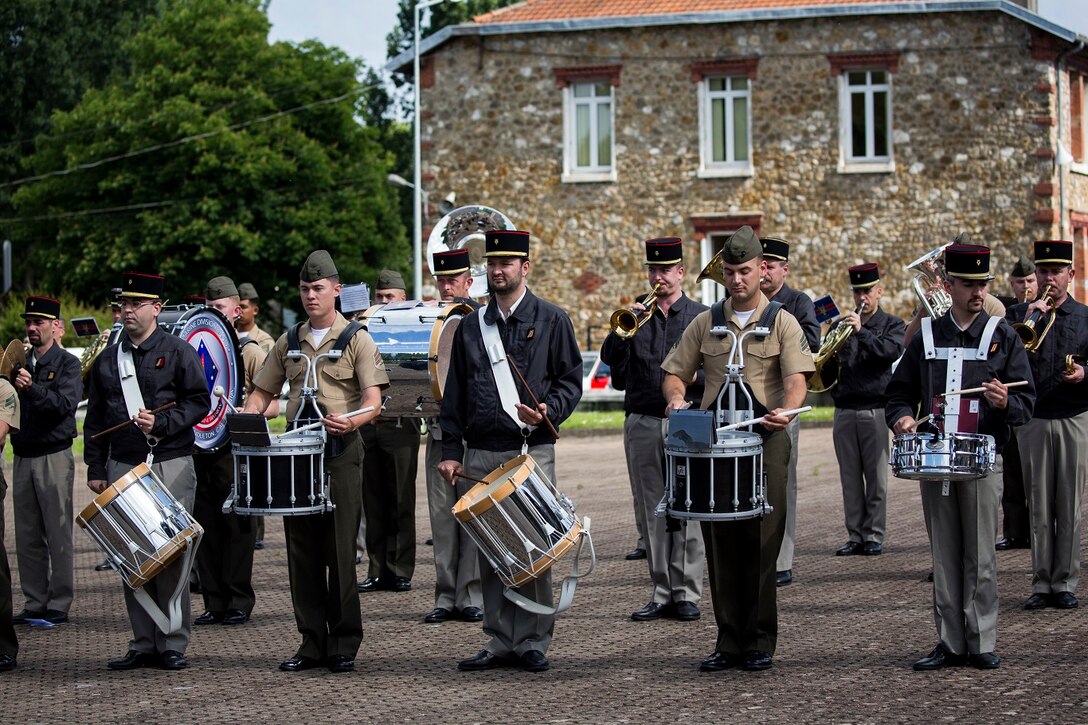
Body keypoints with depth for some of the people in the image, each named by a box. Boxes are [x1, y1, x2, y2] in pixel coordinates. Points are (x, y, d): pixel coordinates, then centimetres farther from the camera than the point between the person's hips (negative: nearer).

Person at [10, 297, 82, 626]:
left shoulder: (68, 364, -2)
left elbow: (66, 403, -17)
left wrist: (32, 389, -28)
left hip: (54, 457, -6)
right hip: (23, 457, 6)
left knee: (58, 534, -3)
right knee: (27, 537, 7)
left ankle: (59, 605, 1)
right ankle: (35, 603, 13)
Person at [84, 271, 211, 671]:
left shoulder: (178, 352, 2)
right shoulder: (107, 360, 14)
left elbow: (199, 401, -2)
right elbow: (95, 418, 15)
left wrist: (161, 424, -15)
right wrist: (95, 468, 9)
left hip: (171, 465, -4)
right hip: (123, 466, 4)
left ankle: (173, 644, 1)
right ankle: (143, 644, 7)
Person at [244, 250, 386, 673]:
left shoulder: (356, 340, 1)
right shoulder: (288, 343, 15)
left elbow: (373, 401, -8)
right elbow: (261, 394, 17)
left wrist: (351, 421, -29)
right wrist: (246, 421, -4)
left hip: (340, 451, -5)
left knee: (339, 551, -5)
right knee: (302, 551, 4)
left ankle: (344, 645, 0)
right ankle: (312, 643, 10)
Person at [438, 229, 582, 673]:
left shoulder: (551, 320, 4)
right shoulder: (471, 326, 13)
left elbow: (570, 381, 3)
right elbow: (454, 392, 14)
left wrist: (547, 413, -16)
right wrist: (450, 450, 8)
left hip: (532, 450, -3)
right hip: (481, 454, 3)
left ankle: (533, 643, 4)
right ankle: (500, 642, 11)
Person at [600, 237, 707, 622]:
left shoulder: (700, 316, 5)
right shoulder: (636, 312, 10)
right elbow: (610, 358, -2)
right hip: (642, 424, 3)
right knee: (651, 512, 5)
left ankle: (687, 594, 1)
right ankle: (661, 593, 10)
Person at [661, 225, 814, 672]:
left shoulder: (782, 322, 3)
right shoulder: (704, 324, 12)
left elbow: (797, 379, -10)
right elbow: (675, 373, 13)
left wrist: (787, 410, -31)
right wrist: (676, 398, -10)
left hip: (766, 440, -3)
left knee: (761, 544, -3)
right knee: (720, 544, 3)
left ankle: (760, 642, 4)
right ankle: (729, 640, 9)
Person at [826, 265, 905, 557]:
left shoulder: (891, 325, 6)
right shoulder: (842, 325, 15)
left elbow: (892, 351, -14)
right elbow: (827, 367, 12)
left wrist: (861, 331, -22)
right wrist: (831, 357, -11)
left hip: (875, 409, -3)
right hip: (844, 410, 3)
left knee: (876, 478, -1)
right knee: (850, 479, 5)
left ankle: (874, 535, 3)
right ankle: (855, 536, 10)